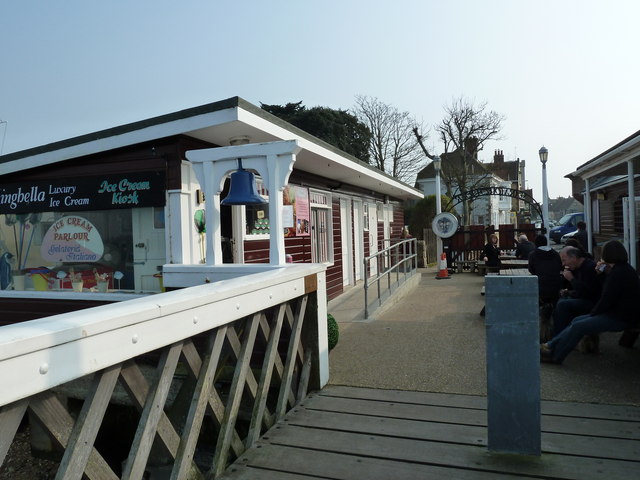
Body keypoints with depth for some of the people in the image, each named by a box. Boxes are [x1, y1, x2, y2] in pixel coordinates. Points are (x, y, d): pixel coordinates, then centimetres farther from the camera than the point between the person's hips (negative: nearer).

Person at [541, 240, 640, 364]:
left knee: (578, 326, -14)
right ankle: (551, 345, 7)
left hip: (620, 319, -10)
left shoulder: (618, 272, -20)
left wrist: (593, 313, -6)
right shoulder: (625, 268, 14)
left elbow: (607, 299, -21)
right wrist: (602, 272, 11)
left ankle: (555, 356, -4)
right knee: (577, 320, 7)